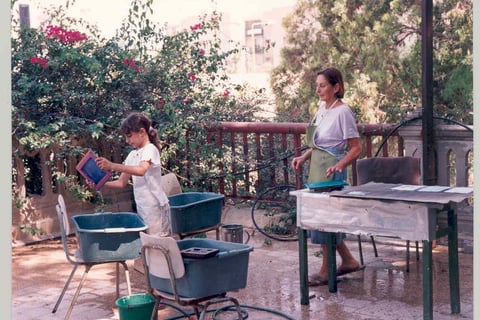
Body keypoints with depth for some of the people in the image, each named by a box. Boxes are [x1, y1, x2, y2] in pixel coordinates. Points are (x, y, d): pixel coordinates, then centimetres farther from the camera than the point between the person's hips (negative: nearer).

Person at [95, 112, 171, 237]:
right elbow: (121, 182, 14)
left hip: (155, 207, -8)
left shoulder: (150, 149, -12)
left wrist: (112, 166, -37)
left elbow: (141, 170, -33)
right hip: (141, 207, 8)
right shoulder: (133, 155, 13)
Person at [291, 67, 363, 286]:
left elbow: (356, 148, -14)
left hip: (332, 172, -9)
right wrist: (303, 157, 6)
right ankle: (348, 261, 27)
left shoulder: (342, 112, -14)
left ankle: (326, 272, 11)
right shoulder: (322, 109, 11)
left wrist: (339, 166, -27)